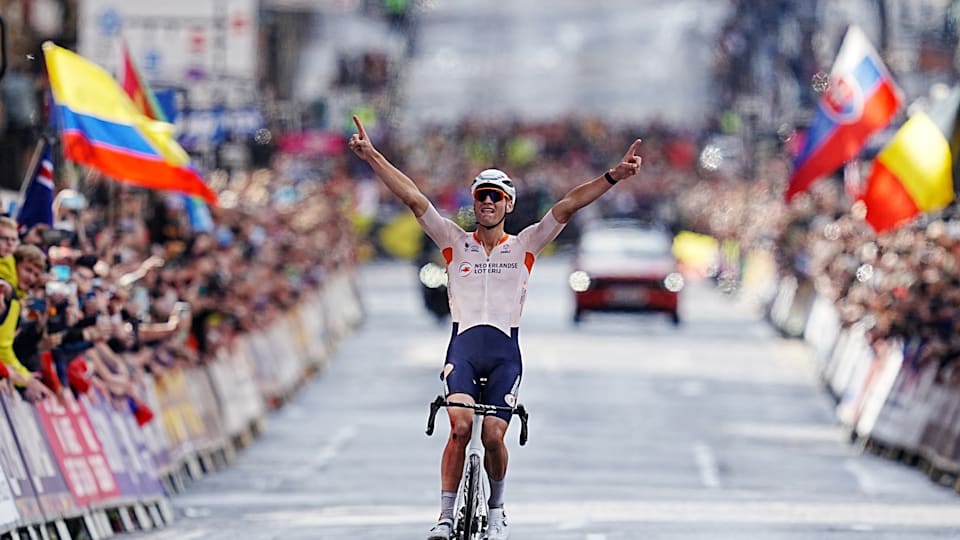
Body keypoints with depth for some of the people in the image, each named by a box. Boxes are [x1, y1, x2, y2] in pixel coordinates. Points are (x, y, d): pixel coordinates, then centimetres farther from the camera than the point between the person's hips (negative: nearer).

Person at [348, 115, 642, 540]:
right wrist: (372, 157, -3)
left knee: (493, 436, -10)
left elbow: (568, 206, 2)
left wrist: (614, 177, -6)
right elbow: (414, 199, 4)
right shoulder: (455, 243, 11)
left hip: (505, 353, 0)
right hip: (463, 348, 0)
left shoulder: (524, 247, 10)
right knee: (460, 427, -21)